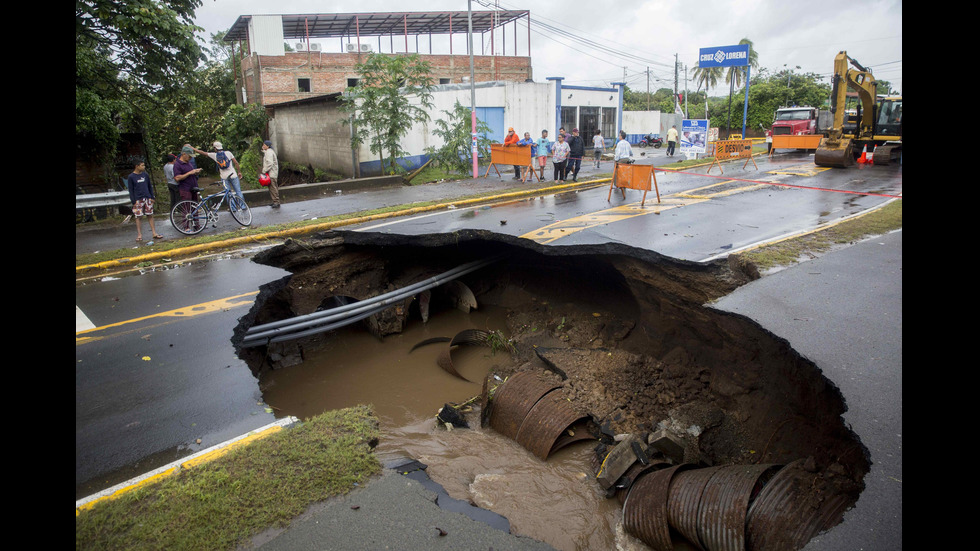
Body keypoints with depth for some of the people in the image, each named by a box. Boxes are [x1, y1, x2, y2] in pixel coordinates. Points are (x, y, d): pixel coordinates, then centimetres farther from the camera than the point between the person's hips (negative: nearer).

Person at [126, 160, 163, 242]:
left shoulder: (145, 175, 9)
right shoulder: (131, 177, -2)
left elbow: (150, 187, 16)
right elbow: (131, 190, -1)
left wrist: (152, 197, 10)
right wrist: (133, 201, -7)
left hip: (147, 198, 3)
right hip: (138, 200, -3)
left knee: (150, 216, 4)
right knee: (138, 217, -1)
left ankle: (154, 233, 6)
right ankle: (139, 235, 4)